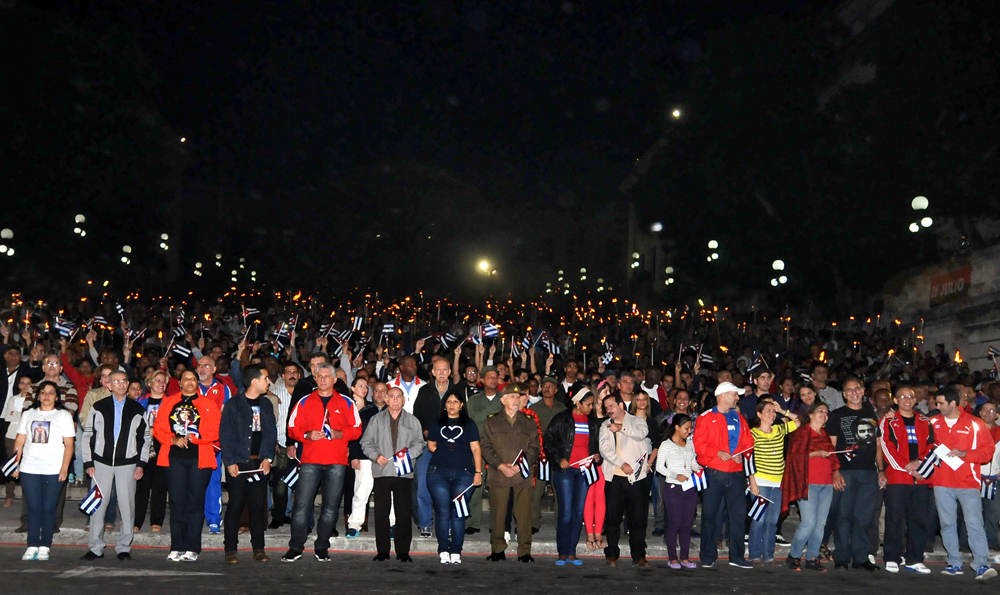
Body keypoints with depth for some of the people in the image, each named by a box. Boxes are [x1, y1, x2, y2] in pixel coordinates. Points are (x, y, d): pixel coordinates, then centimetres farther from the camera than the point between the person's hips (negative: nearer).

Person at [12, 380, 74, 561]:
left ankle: (44, 547, 5)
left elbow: (69, 445, 0)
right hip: (29, 469, 2)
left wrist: (65, 468, -9)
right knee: (33, 507, 1)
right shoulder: (28, 414, 13)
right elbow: (19, 441, 10)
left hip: (54, 470, -2)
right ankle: (32, 546, 7)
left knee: (48, 508, -1)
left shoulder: (64, 415, 5)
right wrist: (15, 463, 0)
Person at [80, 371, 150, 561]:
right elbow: (88, 435, 7)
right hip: (101, 462, 0)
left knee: (127, 506, -2)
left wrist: (141, 464, 1)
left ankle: (124, 547, 8)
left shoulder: (137, 410, 8)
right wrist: (88, 463, 0)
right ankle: (96, 547, 9)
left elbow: (144, 438, 9)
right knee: (98, 504, 0)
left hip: (127, 463, 0)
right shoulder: (98, 408, 7)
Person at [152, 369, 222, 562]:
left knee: (195, 502, -2)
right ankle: (176, 548, 7)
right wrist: (173, 439, -10)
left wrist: (193, 438, -12)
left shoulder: (208, 404, 8)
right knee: (177, 502, 1)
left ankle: (192, 548, 2)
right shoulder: (168, 402, 13)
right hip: (174, 457, 2)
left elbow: (215, 431, -1)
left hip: (199, 459, -1)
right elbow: (158, 428, 7)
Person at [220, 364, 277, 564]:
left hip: (260, 464, 4)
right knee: (235, 506, -2)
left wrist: (268, 458, -1)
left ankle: (259, 549, 12)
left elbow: (271, 433, 12)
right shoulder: (233, 405, -2)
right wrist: (230, 462, -11)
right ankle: (231, 550, 5)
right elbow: (225, 435, -4)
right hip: (238, 463, -4)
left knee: (259, 506, 5)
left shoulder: (266, 405, 13)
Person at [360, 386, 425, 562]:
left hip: (404, 473, 0)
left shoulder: (412, 421, 12)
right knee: (381, 512, 1)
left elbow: (419, 443, 10)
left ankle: (403, 551, 6)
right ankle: (382, 551, 9)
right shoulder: (376, 419, 11)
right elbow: (366, 442, 10)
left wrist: (409, 453, -9)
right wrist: (376, 456, -7)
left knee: (404, 513, -2)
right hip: (382, 472, 0)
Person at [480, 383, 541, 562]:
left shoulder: (529, 423, 13)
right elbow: (485, 446, 3)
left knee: (524, 514, -3)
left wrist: (520, 465, -8)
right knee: (498, 514, 1)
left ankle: (524, 551, 4)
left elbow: (535, 447, 7)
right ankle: (497, 550, 12)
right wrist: (500, 465, -10)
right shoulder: (491, 422, 10)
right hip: (498, 475, 0)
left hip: (522, 474, 1)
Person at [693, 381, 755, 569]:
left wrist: (740, 454, -4)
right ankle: (708, 557, 10)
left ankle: (737, 556, 12)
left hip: (736, 473, 4)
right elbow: (698, 444, -6)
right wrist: (717, 452, -17)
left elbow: (748, 442, 16)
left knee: (739, 514, 3)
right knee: (710, 514, 1)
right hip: (713, 473, -4)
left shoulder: (739, 418, 16)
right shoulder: (706, 418, 0)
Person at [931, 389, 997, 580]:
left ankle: (982, 565, -9)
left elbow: (988, 449, -3)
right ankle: (955, 564, 13)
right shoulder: (934, 423, 8)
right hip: (942, 483, 3)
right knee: (947, 524, 5)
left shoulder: (974, 424, -1)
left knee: (974, 524, -10)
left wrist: (964, 454, -15)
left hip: (968, 482, -3)